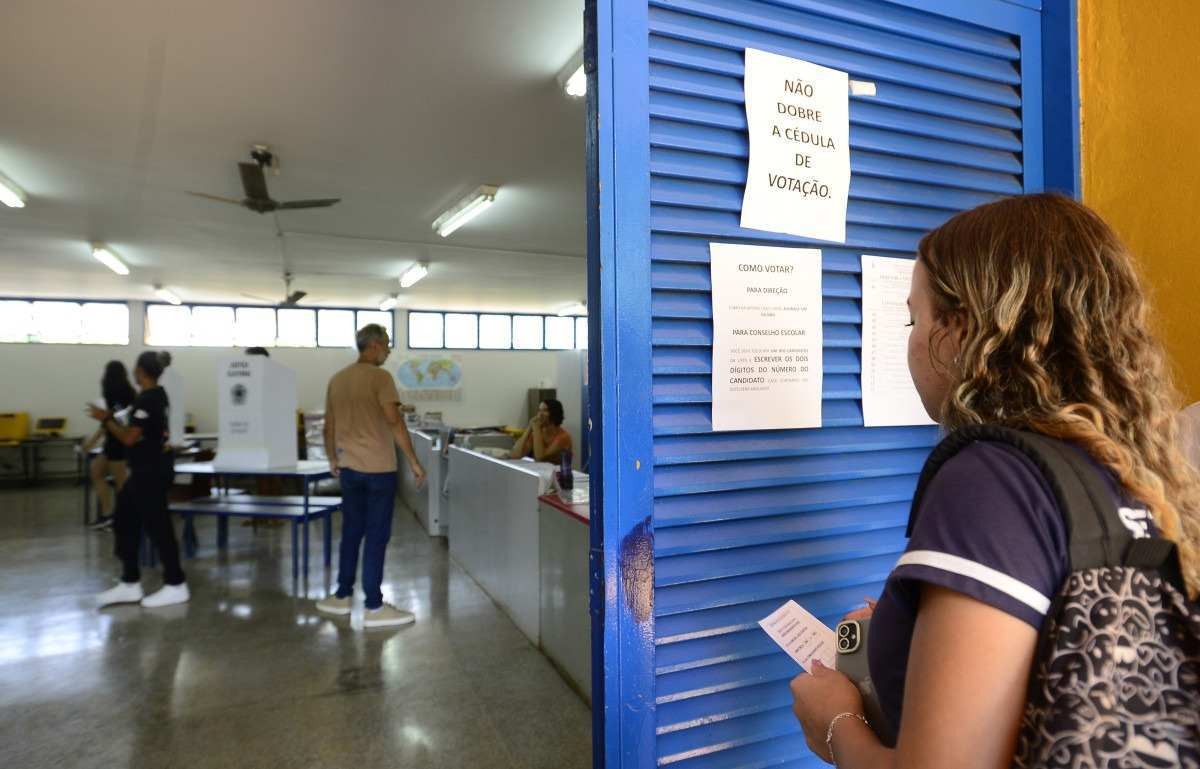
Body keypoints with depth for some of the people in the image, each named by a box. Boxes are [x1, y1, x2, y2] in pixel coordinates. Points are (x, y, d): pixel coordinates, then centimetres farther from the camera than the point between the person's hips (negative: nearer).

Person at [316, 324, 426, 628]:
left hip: (349, 468, 7)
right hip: (378, 469, -7)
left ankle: (342, 596, 26)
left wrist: (333, 460, 29)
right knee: (376, 537, -1)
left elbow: (329, 427, 16)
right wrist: (414, 462, -14)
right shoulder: (380, 377, -12)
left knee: (351, 533, 17)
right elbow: (395, 423, -18)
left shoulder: (337, 379, 10)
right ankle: (374, 607, 5)